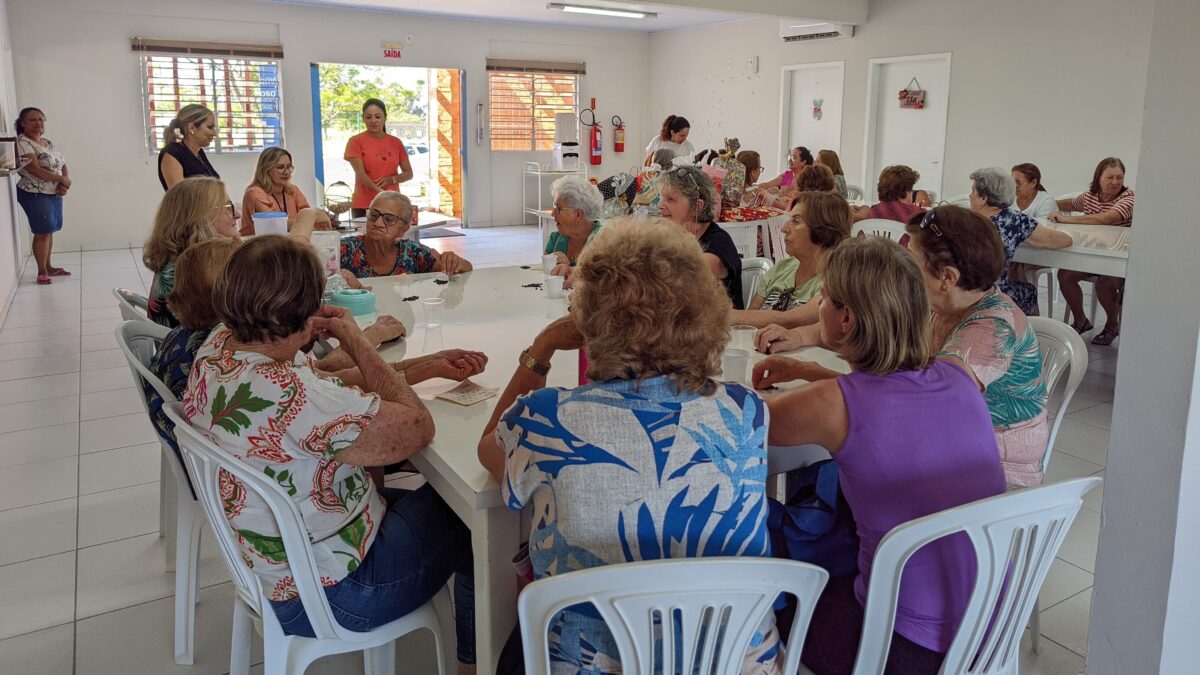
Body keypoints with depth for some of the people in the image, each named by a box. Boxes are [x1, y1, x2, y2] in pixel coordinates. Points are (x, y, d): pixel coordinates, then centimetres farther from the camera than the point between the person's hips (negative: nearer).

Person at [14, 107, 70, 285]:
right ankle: (41, 272, 4)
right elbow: (36, 171, -21)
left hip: (54, 194, 7)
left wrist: (65, 183, -9)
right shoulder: (22, 143, -12)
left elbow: (63, 165, 11)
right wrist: (62, 179, -15)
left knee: (49, 231, 13)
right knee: (42, 233, -4)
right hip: (35, 195, -7)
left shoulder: (48, 142, 13)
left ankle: (48, 266, 24)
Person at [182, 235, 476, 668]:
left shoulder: (218, 348, -9)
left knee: (427, 496, 23)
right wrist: (355, 341, -16)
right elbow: (418, 427, -25)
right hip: (328, 595, -8)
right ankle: (476, 657, 33)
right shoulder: (291, 398, -37)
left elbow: (330, 388, 3)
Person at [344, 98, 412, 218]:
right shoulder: (355, 141, -1)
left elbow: (408, 173, 11)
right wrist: (378, 191, -29)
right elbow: (360, 173, -12)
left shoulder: (396, 142, 10)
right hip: (364, 207, -3)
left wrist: (391, 179, -10)